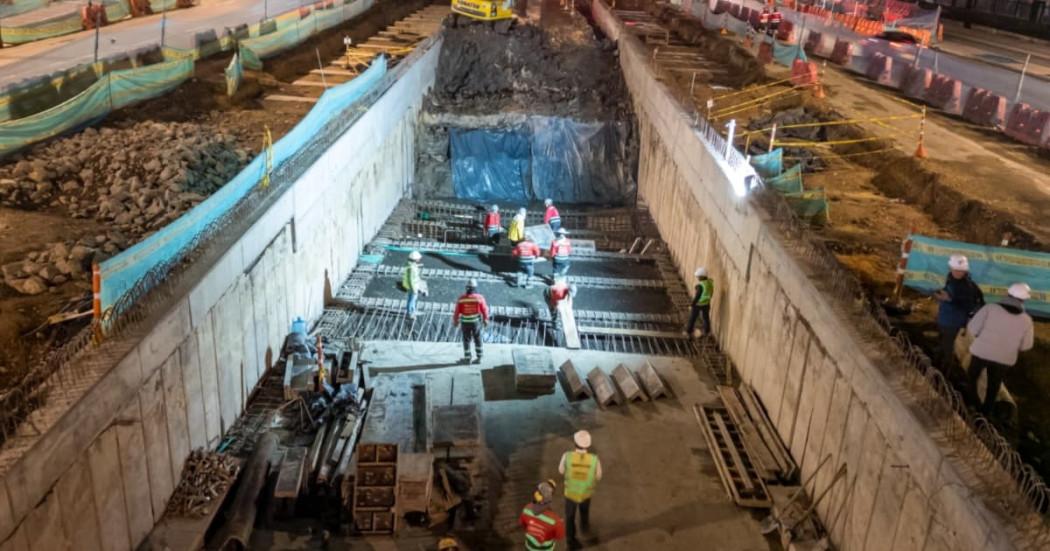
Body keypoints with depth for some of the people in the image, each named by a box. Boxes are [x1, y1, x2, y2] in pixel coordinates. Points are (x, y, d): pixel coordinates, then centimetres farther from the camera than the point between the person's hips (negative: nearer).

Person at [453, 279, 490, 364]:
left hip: (465, 322, 0)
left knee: (466, 340, 14)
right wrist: (485, 320, 8)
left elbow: (457, 311, -7)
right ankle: (479, 358, 17)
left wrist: (455, 321, 8)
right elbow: (484, 310, -7)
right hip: (476, 322, 0)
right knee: (477, 340, 15)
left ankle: (467, 358, 19)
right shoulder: (479, 297, -12)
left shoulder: (461, 298, -11)